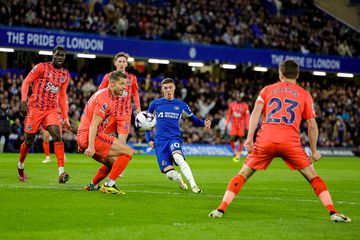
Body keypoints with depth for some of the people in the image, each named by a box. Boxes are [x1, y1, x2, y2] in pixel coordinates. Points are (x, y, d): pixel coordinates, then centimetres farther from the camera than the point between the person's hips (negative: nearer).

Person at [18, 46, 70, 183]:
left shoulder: (65, 75, 11)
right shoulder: (41, 67, -3)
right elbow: (26, 82, -2)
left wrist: (65, 117, 14)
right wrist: (23, 101, -15)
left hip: (51, 110, 3)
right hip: (35, 108, -3)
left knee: (57, 137, -19)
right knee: (29, 141, 6)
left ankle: (61, 173, -27)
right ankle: (20, 166, 35)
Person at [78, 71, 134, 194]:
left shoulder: (103, 94, 18)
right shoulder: (105, 98, -15)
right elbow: (93, 124, -21)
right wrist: (91, 146, -27)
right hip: (92, 137, -10)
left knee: (113, 162, 25)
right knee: (128, 151, -11)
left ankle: (93, 185, 30)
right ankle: (109, 185, -11)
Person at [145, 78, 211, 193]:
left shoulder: (181, 105, 10)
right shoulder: (155, 104, 10)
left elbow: (194, 119, 13)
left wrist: (203, 123, -8)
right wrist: (149, 139, 11)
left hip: (174, 138, -1)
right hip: (160, 141, 1)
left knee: (177, 157, -36)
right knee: (169, 173, -14)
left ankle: (193, 185, -41)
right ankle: (178, 178, 23)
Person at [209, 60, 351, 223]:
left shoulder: (267, 90, 19)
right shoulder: (304, 95, 18)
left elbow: (256, 112, 3)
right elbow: (312, 125, 14)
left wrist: (249, 138, -3)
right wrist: (314, 151, 22)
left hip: (265, 139, 1)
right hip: (291, 141, -1)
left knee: (243, 174, 12)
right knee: (312, 176, 10)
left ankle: (221, 209, 2)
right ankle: (333, 212, 0)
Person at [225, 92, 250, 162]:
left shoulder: (245, 105, -7)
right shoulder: (232, 104, 2)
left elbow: (247, 117, -5)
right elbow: (229, 114, 11)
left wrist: (246, 127, -9)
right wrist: (226, 124, 8)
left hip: (241, 125, -2)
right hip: (234, 124, 2)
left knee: (241, 140, -1)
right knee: (231, 140, -7)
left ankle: (238, 156, 11)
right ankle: (235, 153, 17)